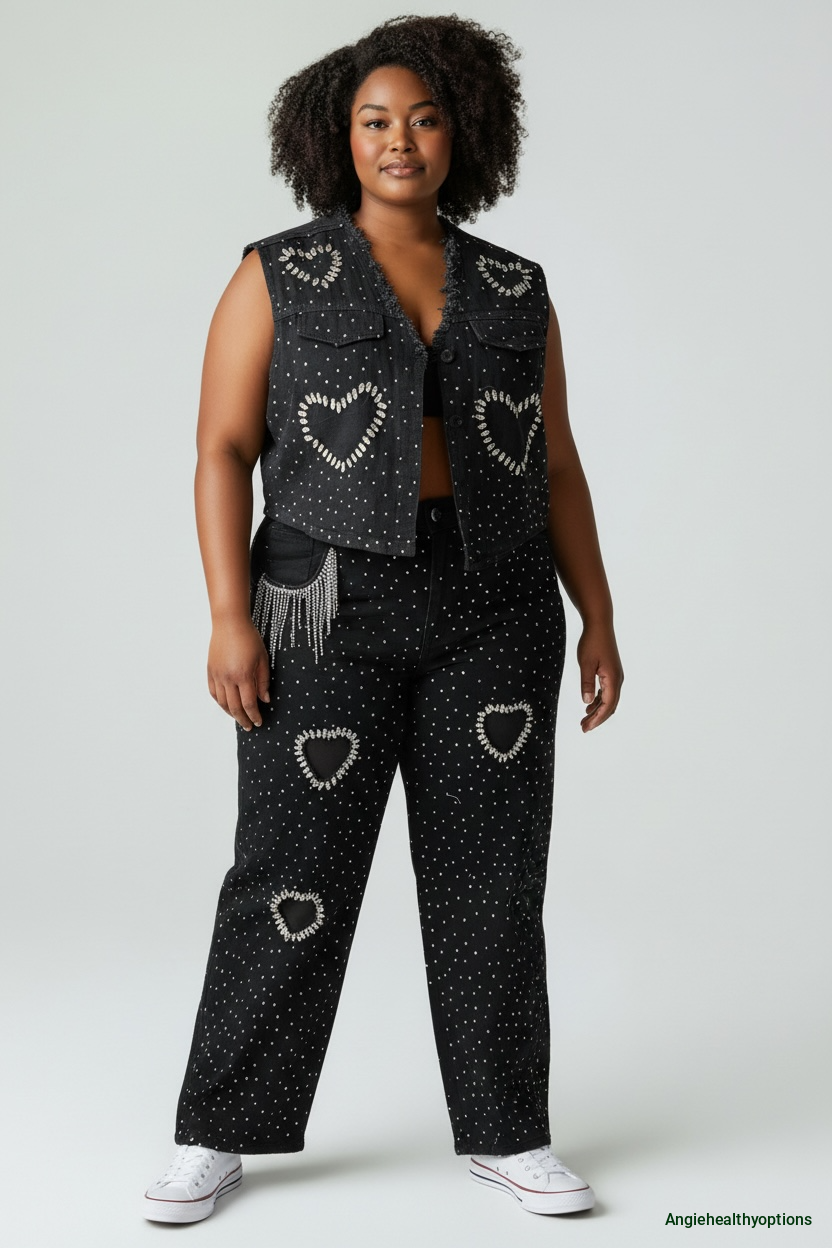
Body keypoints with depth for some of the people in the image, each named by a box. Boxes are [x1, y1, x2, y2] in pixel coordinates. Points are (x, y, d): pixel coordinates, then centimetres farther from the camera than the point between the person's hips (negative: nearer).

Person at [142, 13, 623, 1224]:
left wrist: (600, 620, 5)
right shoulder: (277, 276, 0)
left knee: (490, 873, 4)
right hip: (332, 605, -2)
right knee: (292, 876, -2)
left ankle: (506, 1133, 16)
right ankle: (218, 1136, 12)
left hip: (492, 609, 3)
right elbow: (222, 453, -4)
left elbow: (555, 469, 10)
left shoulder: (514, 291, 8)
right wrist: (230, 617, -14)